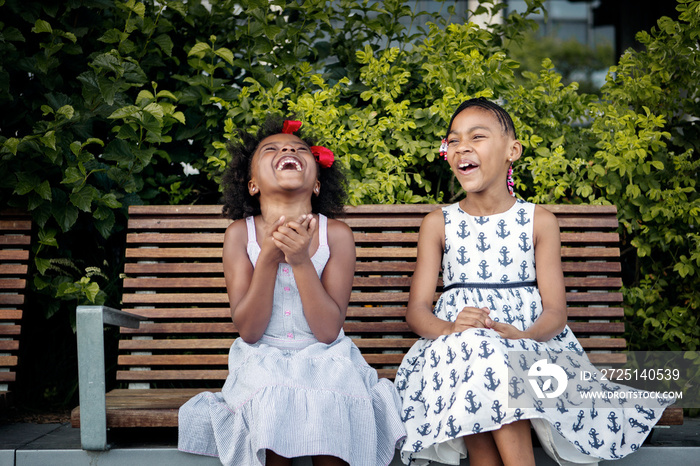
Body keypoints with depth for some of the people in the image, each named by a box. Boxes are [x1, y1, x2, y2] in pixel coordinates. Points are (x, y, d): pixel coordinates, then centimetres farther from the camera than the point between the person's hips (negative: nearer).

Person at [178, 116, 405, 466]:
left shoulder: (336, 234, -7)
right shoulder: (241, 234, -5)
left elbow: (328, 330, -12)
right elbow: (248, 330, -10)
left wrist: (301, 260, -23)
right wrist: (269, 258, -22)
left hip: (323, 358, 0)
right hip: (263, 361, 0)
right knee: (272, 409, -28)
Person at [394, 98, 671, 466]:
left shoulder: (540, 221, 9)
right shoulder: (438, 224, 11)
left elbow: (555, 310, 1)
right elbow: (417, 309, 3)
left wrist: (524, 335, -22)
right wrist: (451, 329, -21)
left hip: (529, 342, -1)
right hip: (457, 347, 1)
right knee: (478, 350, -35)